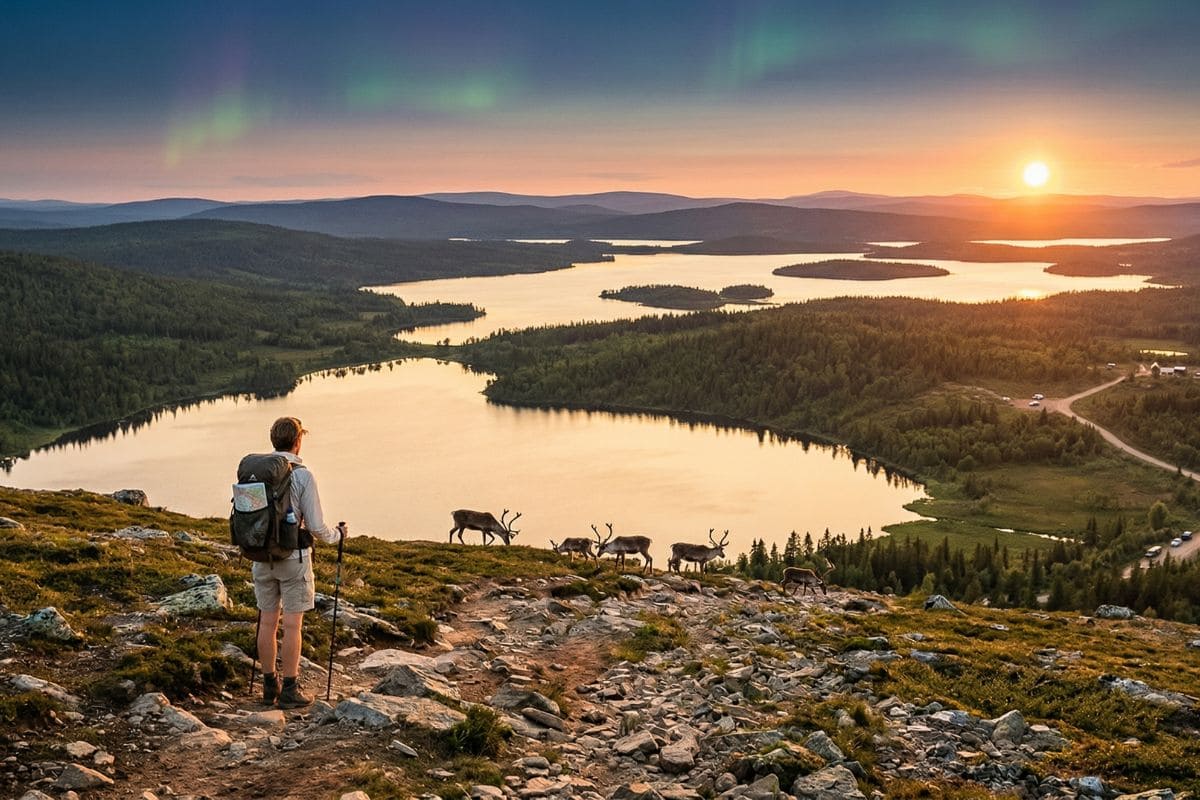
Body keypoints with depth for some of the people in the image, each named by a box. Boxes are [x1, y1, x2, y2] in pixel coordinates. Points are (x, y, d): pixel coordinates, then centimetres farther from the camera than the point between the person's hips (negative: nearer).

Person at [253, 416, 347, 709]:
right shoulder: (302, 476, -13)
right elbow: (316, 527, -13)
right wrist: (337, 534, 8)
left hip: (263, 558, 5)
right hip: (293, 558, -5)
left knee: (267, 621, 11)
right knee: (292, 624, 2)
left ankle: (269, 686, 20)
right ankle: (289, 690, 7)